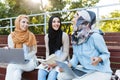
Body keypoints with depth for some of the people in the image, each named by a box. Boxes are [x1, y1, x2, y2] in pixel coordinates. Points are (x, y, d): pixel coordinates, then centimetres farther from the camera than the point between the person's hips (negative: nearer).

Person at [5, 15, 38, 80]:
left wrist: (24, 58, -17)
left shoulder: (31, 35, -3)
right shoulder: (11, 36, 1)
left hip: (30, 61, -1)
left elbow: (34, 51, -1)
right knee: (16, 74, -32)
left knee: (11, 67, -30)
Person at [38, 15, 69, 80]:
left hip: (61, 62, -3)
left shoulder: (64, 35, -8)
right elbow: (47, 52, 10)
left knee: (52, 74, -31)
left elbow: (66, 53, -7)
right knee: (41, 72, -25)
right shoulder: (47, 36, 6)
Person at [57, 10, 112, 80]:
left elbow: (106, 53, -10)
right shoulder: (75, 37, 0)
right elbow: (76, 56, 7)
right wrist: (68, 65, -9)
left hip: (101, 72, -6)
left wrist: (99, 59, -31)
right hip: (85, 70, 7)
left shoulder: (95, 36, -21)